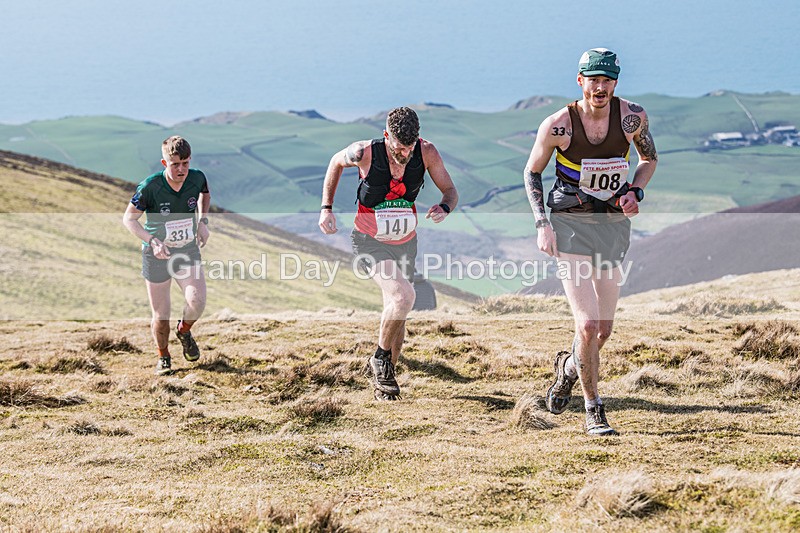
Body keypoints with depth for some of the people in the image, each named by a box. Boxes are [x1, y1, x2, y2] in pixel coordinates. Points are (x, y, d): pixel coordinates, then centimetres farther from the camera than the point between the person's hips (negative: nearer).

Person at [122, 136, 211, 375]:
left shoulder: (197, 178, -12)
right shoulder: (150, 187, -23)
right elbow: (128, 218, -11)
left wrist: (202, 221, 0)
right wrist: (152, 241, -26)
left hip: (188, 252, 2)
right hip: (157, 255, -2)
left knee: (197, 302, -19)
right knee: (161, 316, 3)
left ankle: (184, 331, 16)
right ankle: (163, 358, 31)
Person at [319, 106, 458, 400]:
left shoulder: (426, 152, -16)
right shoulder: (365, 153, -23)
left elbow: (450, 191, -4)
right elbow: (336, 162, 0)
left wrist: (444, 208, -28)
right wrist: (326, 208, -3)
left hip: (405, 243, 4)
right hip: (370, 241, -4)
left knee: (396, 314, 11)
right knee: (403, 296, -26)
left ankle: (384, 375, 32)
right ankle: (380, 359, -3)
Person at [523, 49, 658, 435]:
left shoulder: (632, 117, -5)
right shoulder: (558, 125, -12)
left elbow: (649, 158, 14)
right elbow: (532, 172, 2)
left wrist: (636, 192, -5)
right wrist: (542, 225, -8)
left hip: (613, 222, 3)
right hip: (571, 224, -3)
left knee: (604, 329, 9)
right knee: (587, 324, -14)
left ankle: (568, 367, 42)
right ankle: (593, 411, 1)